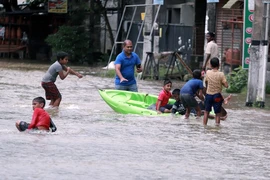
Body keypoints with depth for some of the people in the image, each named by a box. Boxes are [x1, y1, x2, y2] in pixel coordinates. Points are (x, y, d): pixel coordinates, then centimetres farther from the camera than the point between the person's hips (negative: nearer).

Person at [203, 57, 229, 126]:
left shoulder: (208, 72, -4)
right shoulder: (221, 74, -12)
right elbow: (226, 85, -13)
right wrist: (221, 82, 4)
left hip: (208, 95, 2)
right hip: (217, 96, -2)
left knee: (206, 112, 15)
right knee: (217, 113, 5)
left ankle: (204, 125, 17)